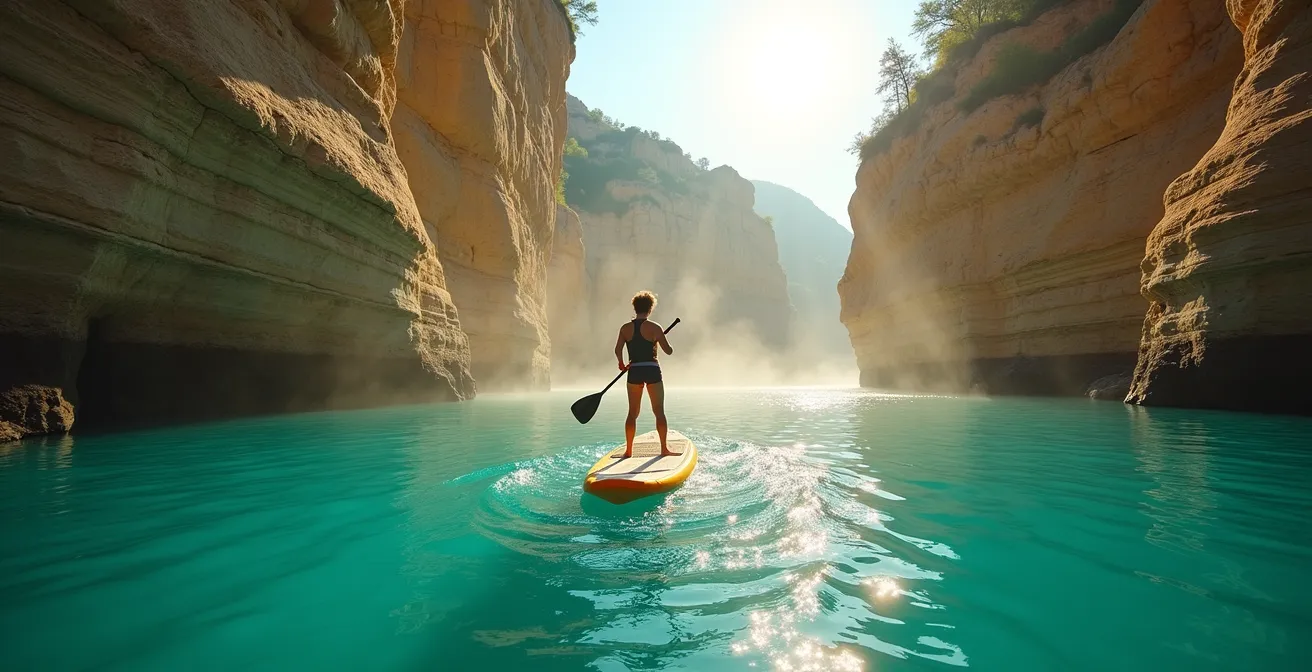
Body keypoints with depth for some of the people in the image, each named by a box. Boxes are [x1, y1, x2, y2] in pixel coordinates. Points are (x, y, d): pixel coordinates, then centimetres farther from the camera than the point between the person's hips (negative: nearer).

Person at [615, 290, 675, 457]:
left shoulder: (625, 328, 2)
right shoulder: (654, 327, -6)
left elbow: (618, 350, -4)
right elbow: (669, 351, -5)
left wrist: (622, 364, 14)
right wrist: (662, 338, 15)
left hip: (634, 372, 3)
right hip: (652, 371, -3)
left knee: (632, 412, 11)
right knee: (659, 412, 5)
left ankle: (628, 450, 14)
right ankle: (664, 449, 9)